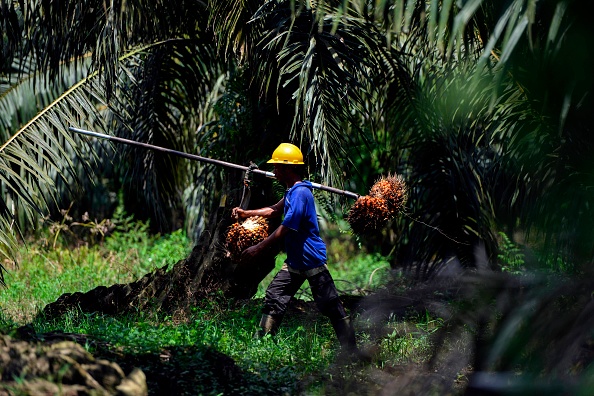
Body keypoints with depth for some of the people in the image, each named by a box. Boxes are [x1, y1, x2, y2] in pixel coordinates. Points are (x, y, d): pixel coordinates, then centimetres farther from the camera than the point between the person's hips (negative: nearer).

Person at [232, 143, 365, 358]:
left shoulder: (300, 193, -20)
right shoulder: (292, 191, 11)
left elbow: (285, 229, -23)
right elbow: (274, 211, 26)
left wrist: (258, 248, -18)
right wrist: (246, 213, 15)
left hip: (312, 260, -10)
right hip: (295, 261, 10)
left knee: (331, 306, -4)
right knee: (274, 299, 5)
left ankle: (351, 352, 2)